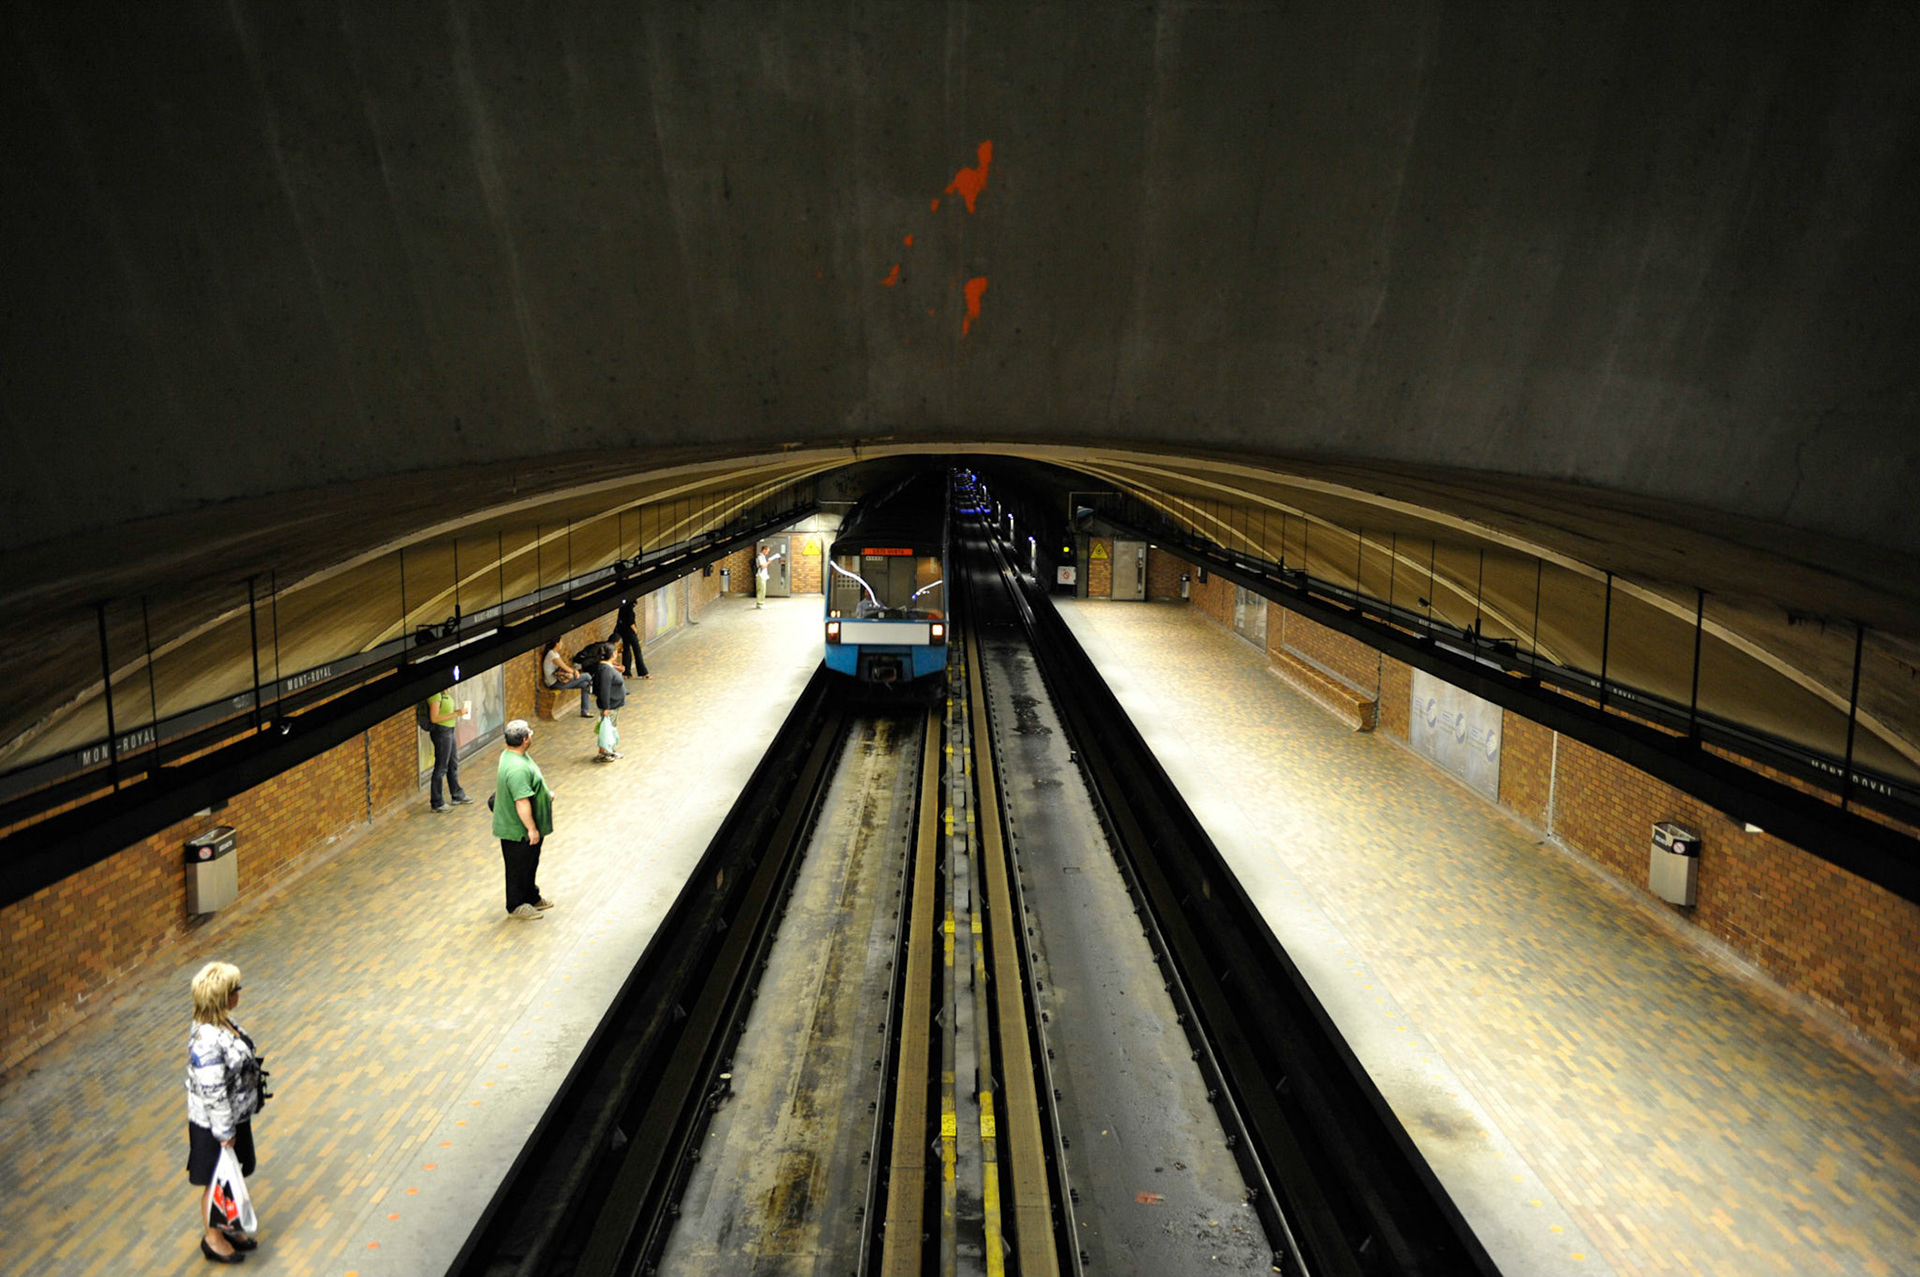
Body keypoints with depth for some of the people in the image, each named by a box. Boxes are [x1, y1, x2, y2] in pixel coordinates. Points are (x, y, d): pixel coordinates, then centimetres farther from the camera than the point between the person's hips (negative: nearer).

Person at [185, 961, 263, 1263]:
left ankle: (225, 1227, 43)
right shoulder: (207, 1041, -33)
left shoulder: (223, 1021, -4)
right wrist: (225, 1132, -18)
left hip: (236, 1114, 9)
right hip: (214, 1124, -9)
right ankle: (212, 1238, 34)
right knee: (216, 1182, 14)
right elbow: (212, 1094, -27)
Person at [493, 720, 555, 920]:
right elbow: (522, 802, -32)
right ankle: (516, 907, 25)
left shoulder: (511, 754, 1)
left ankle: (532, 898, 41)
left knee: (530, 864, 24)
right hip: (518, 830, -10)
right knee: (518, 868, 9)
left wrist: (545, 793, 24)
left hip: (523, 828, 10)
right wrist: (531, 829, -25)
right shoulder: (517, 768, -33)